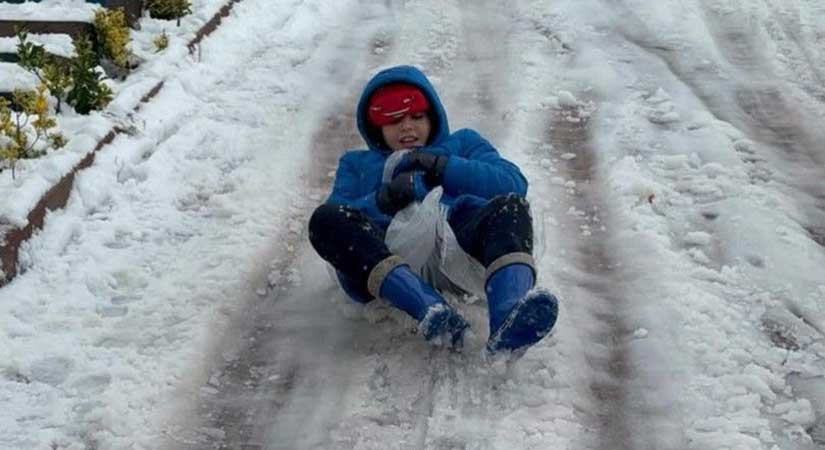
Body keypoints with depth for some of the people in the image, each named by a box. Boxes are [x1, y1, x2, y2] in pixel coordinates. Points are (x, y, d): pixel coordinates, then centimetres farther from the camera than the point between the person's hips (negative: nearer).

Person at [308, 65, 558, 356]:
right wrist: (383, 200, -5)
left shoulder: (463, 143, 35)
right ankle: (432, 311, -51)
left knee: (510, 206, -28)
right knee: (325, 218, -29)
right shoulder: (356, 164, 37)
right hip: (382, 251, 0)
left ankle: (508, 318, -60)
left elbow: (514, 185, 13)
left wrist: (445, 168, 3)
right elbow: (336, 220, 14)